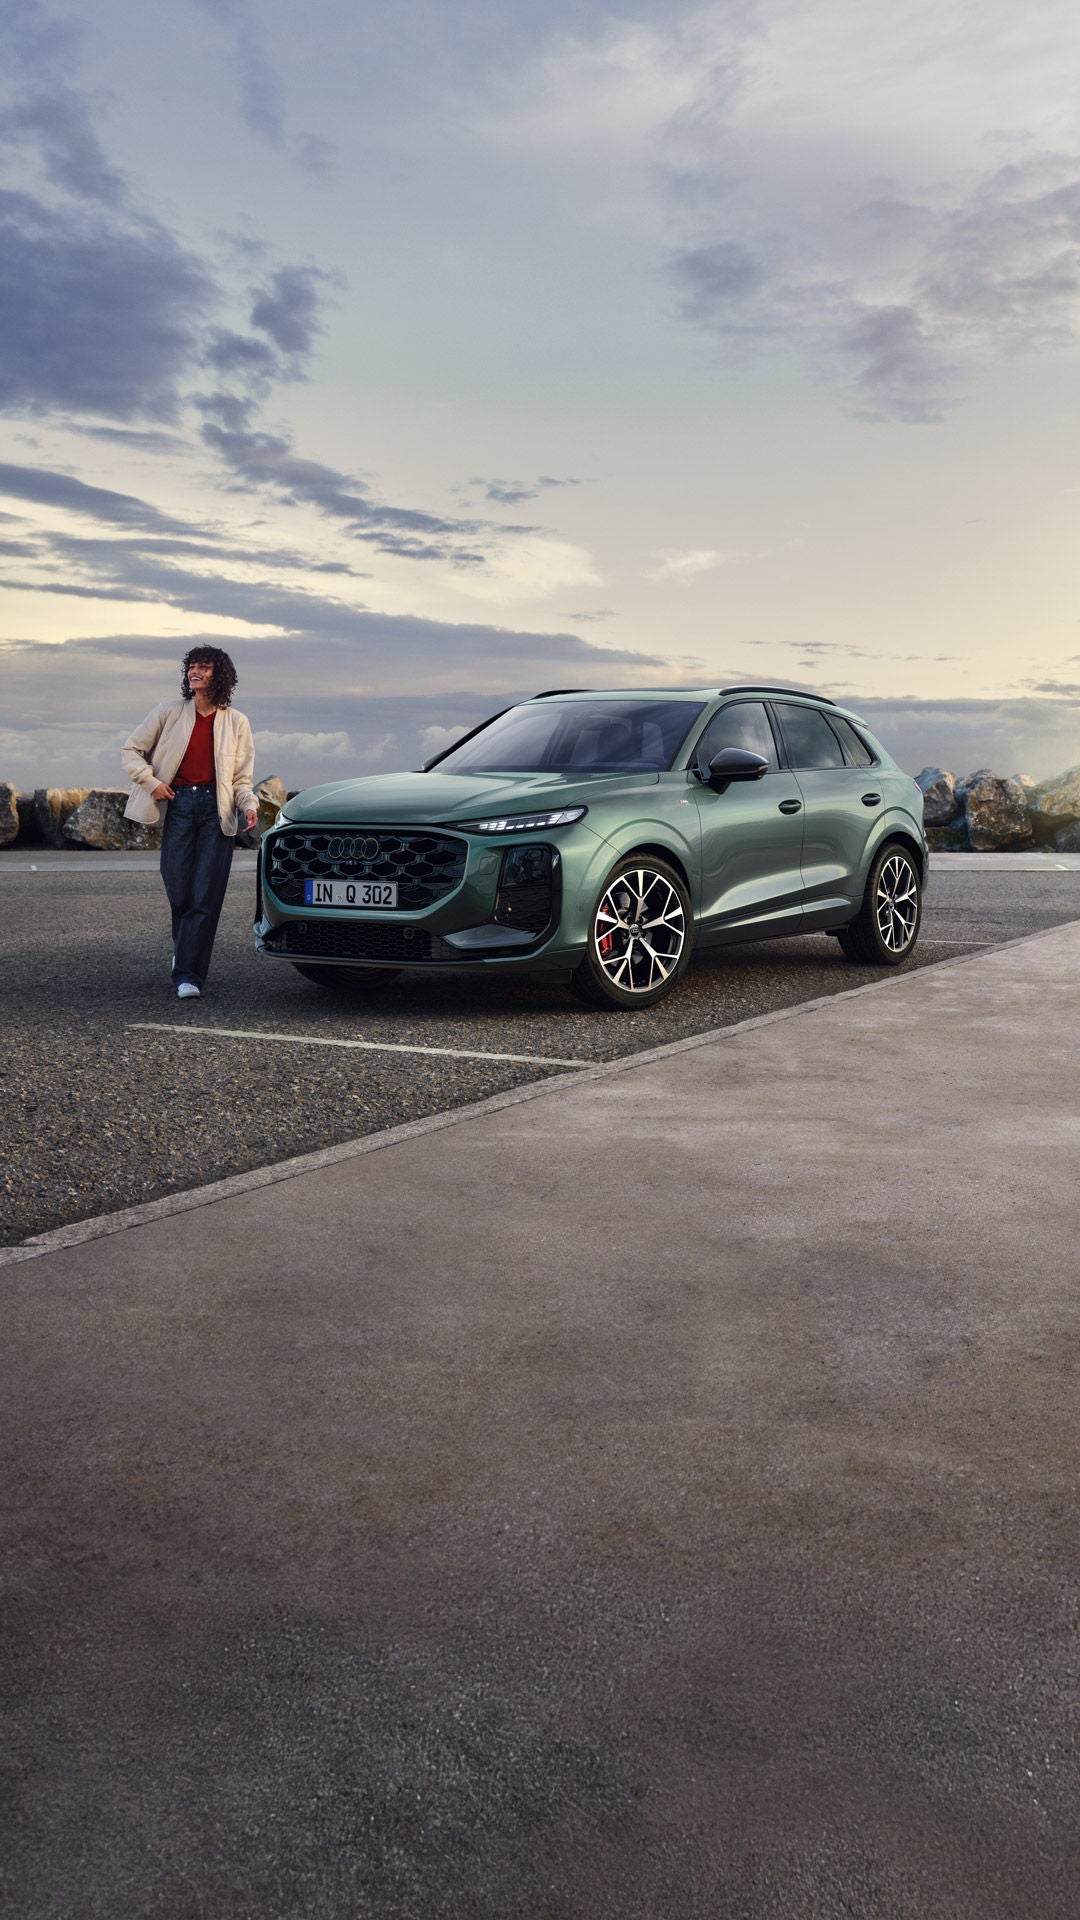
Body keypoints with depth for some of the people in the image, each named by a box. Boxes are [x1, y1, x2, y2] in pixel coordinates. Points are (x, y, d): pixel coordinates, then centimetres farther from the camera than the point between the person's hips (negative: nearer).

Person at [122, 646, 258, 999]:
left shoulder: (236, 722, 8)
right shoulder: (170, 713, 6)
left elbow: (242, 777, 10)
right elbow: (132, 748, 13)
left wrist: (249, 805, -9)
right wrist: (151, 781, -2)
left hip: (217, 809, 0)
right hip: (179, 805, 1)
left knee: (205, 896, -7)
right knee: (178, 892, -1)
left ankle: (189, 975, -6)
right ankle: (184, 950, 29)